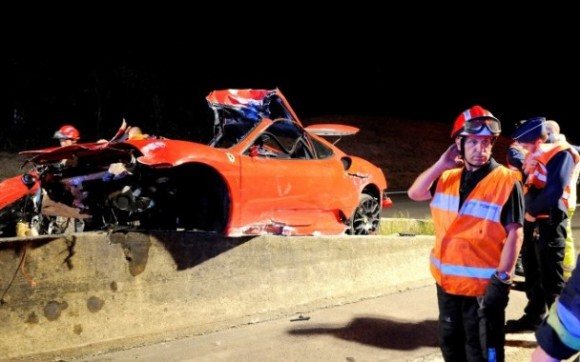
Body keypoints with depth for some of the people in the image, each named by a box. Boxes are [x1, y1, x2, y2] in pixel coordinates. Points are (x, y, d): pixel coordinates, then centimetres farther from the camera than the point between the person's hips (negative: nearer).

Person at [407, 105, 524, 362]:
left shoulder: (506, 181, -13)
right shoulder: (448, 178, 6)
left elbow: (514, 234, -14)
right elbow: (414, 194, 4)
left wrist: (502, 279, -19)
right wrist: (441, 164, -6)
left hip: (484, 284, -6)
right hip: (447, 280, 6)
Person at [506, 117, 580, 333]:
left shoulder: (560, 154, -12)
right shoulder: (533, 156, 14)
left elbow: (555, 190, -20)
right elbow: (525, 185, 18)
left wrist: (532, 211, -11)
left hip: (549, 222, -8)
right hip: (531, 221, 8)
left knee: (551, 277, -2)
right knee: (532, 273, 15)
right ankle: (535, 316, 27)